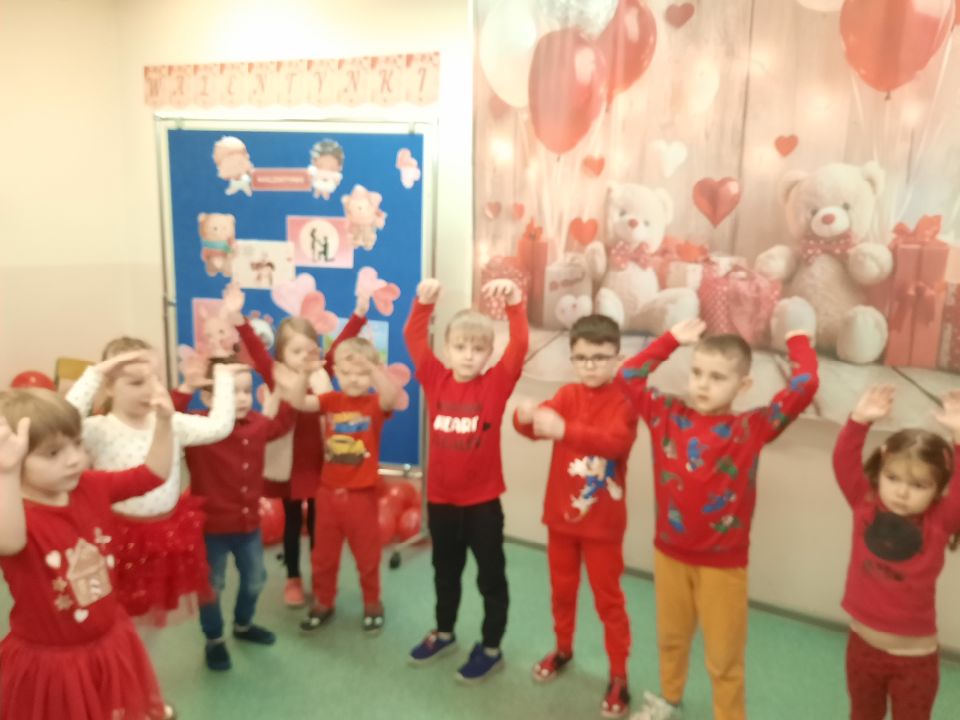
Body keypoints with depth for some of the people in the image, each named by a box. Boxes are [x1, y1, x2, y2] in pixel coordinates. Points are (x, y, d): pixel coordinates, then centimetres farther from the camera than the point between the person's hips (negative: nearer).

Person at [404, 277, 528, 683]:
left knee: (491, 576, 10)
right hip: (440, 497, 4)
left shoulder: (496, 384, -10)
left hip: (482, 500, -3)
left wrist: (514, 303, -37)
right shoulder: (435, 379, -2)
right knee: (445, 571, 23)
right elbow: (414, 339, -7)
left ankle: (491, 649, 27)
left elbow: (519, 348, -23)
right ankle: (444, 634, 43)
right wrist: (424, 303, -24)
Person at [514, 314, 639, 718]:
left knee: (608, 598, 7)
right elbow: (539, 425, -16)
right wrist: (525, 416, -42)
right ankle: (563, 650, 41)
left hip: (602, 521, -4)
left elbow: (614, 440, -32)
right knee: (561, 589, 20)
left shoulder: (624, 399, -13)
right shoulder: (568, 395, 0)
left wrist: (565, 430, -50)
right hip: (560, 514, 4)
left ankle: (619, 675, 21)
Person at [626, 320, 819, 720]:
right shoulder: (667, 415, -4)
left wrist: (797, 341, -2)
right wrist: (671, 339, 2)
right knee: (670, 637, 25)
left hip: (723, 562, -3)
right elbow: (630, 375, 1)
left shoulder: (751, 428, -11)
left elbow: (804, 387, -18)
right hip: (669, 553, 3)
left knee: (724, 657, 10)